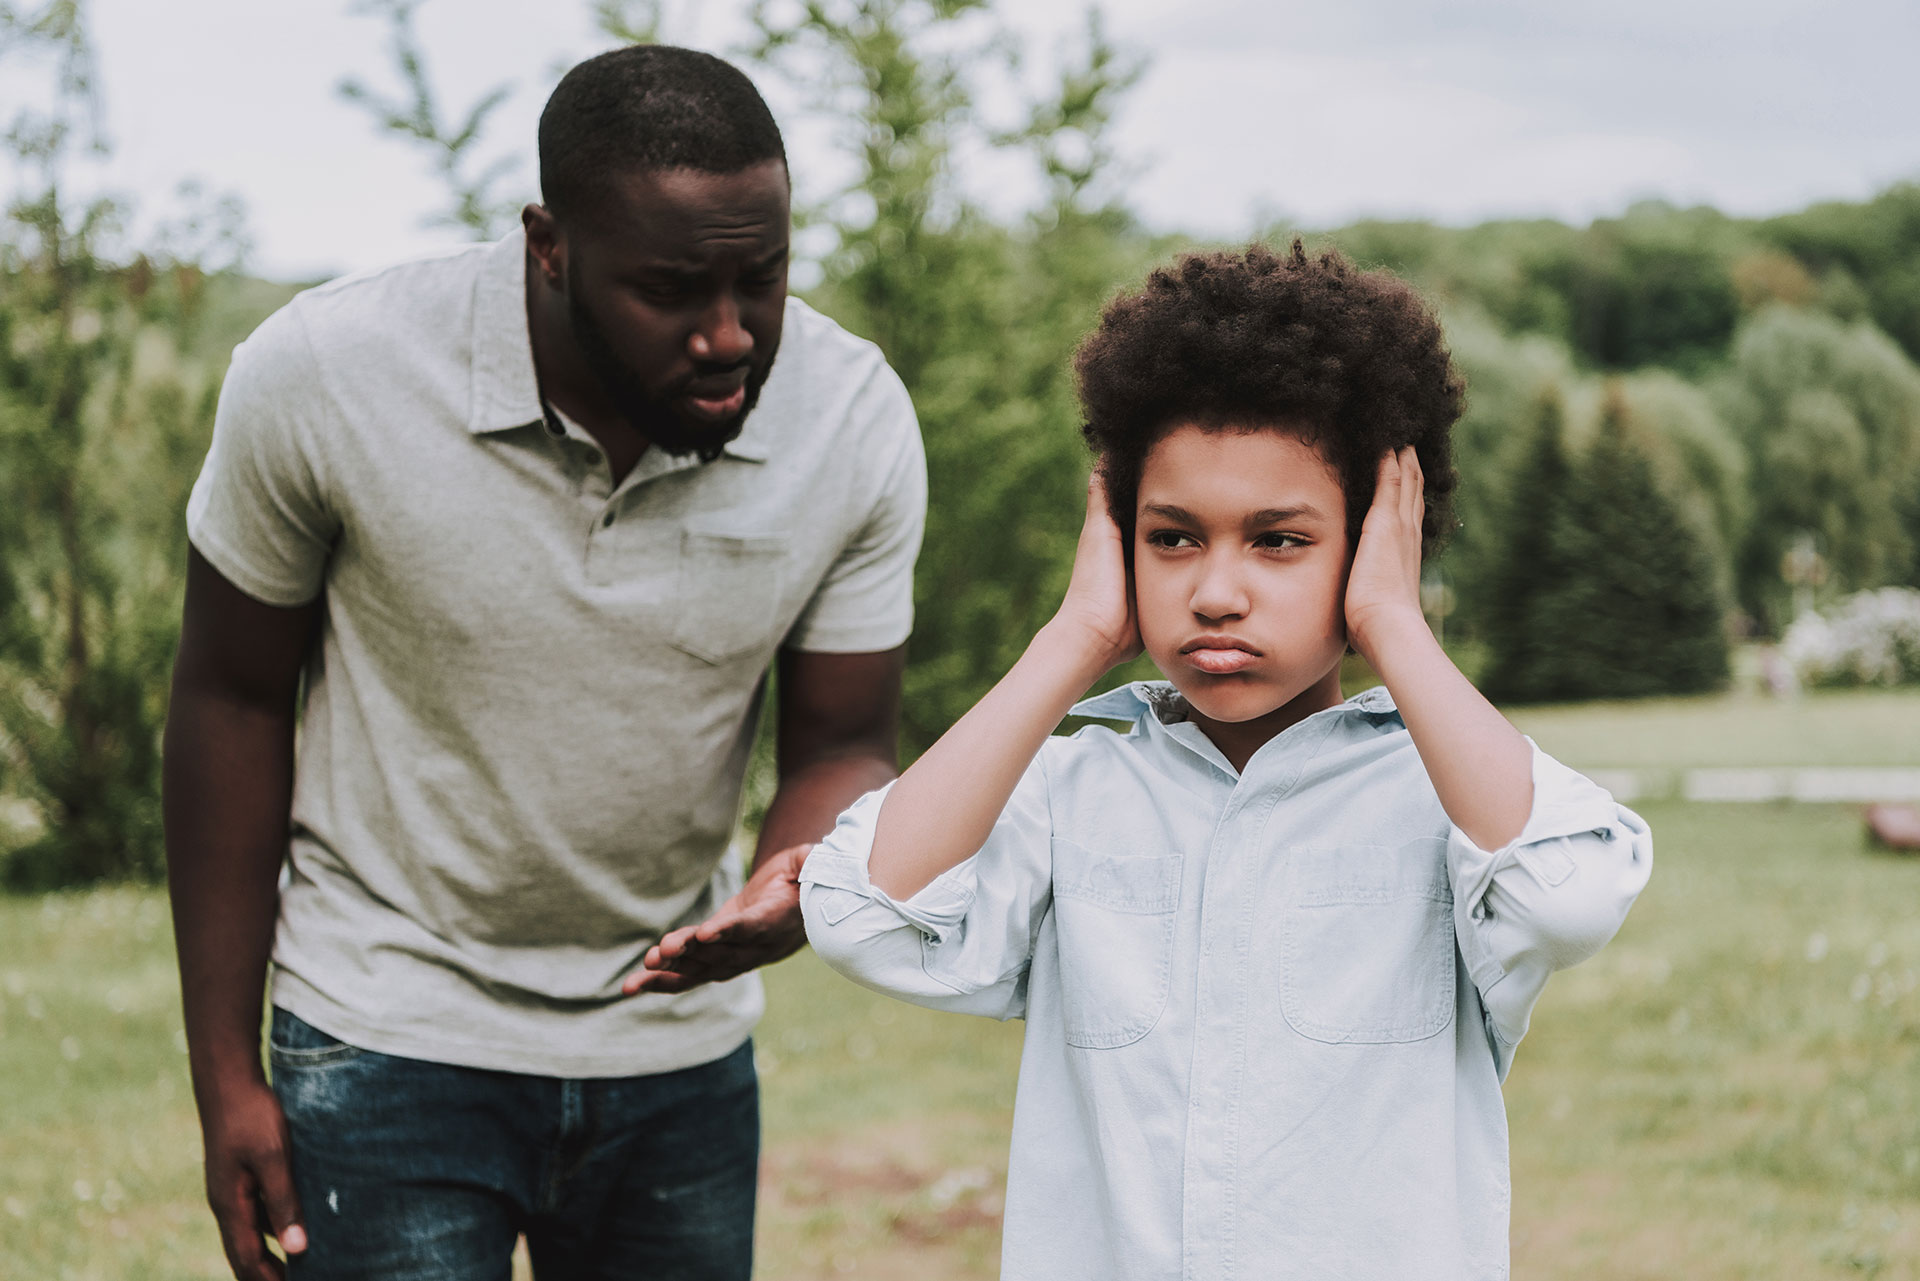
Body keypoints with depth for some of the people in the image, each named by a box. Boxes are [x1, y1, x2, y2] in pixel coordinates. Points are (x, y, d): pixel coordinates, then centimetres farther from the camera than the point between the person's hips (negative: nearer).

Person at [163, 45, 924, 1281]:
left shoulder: (859, 419, -14)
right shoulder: (321, 375, -19)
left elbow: (843, 749, -5)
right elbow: (234, 703, -7)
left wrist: (798, 883, -30)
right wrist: (226, 1076, -5)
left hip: (682, 1035, 3)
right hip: (395, 1031, -2)